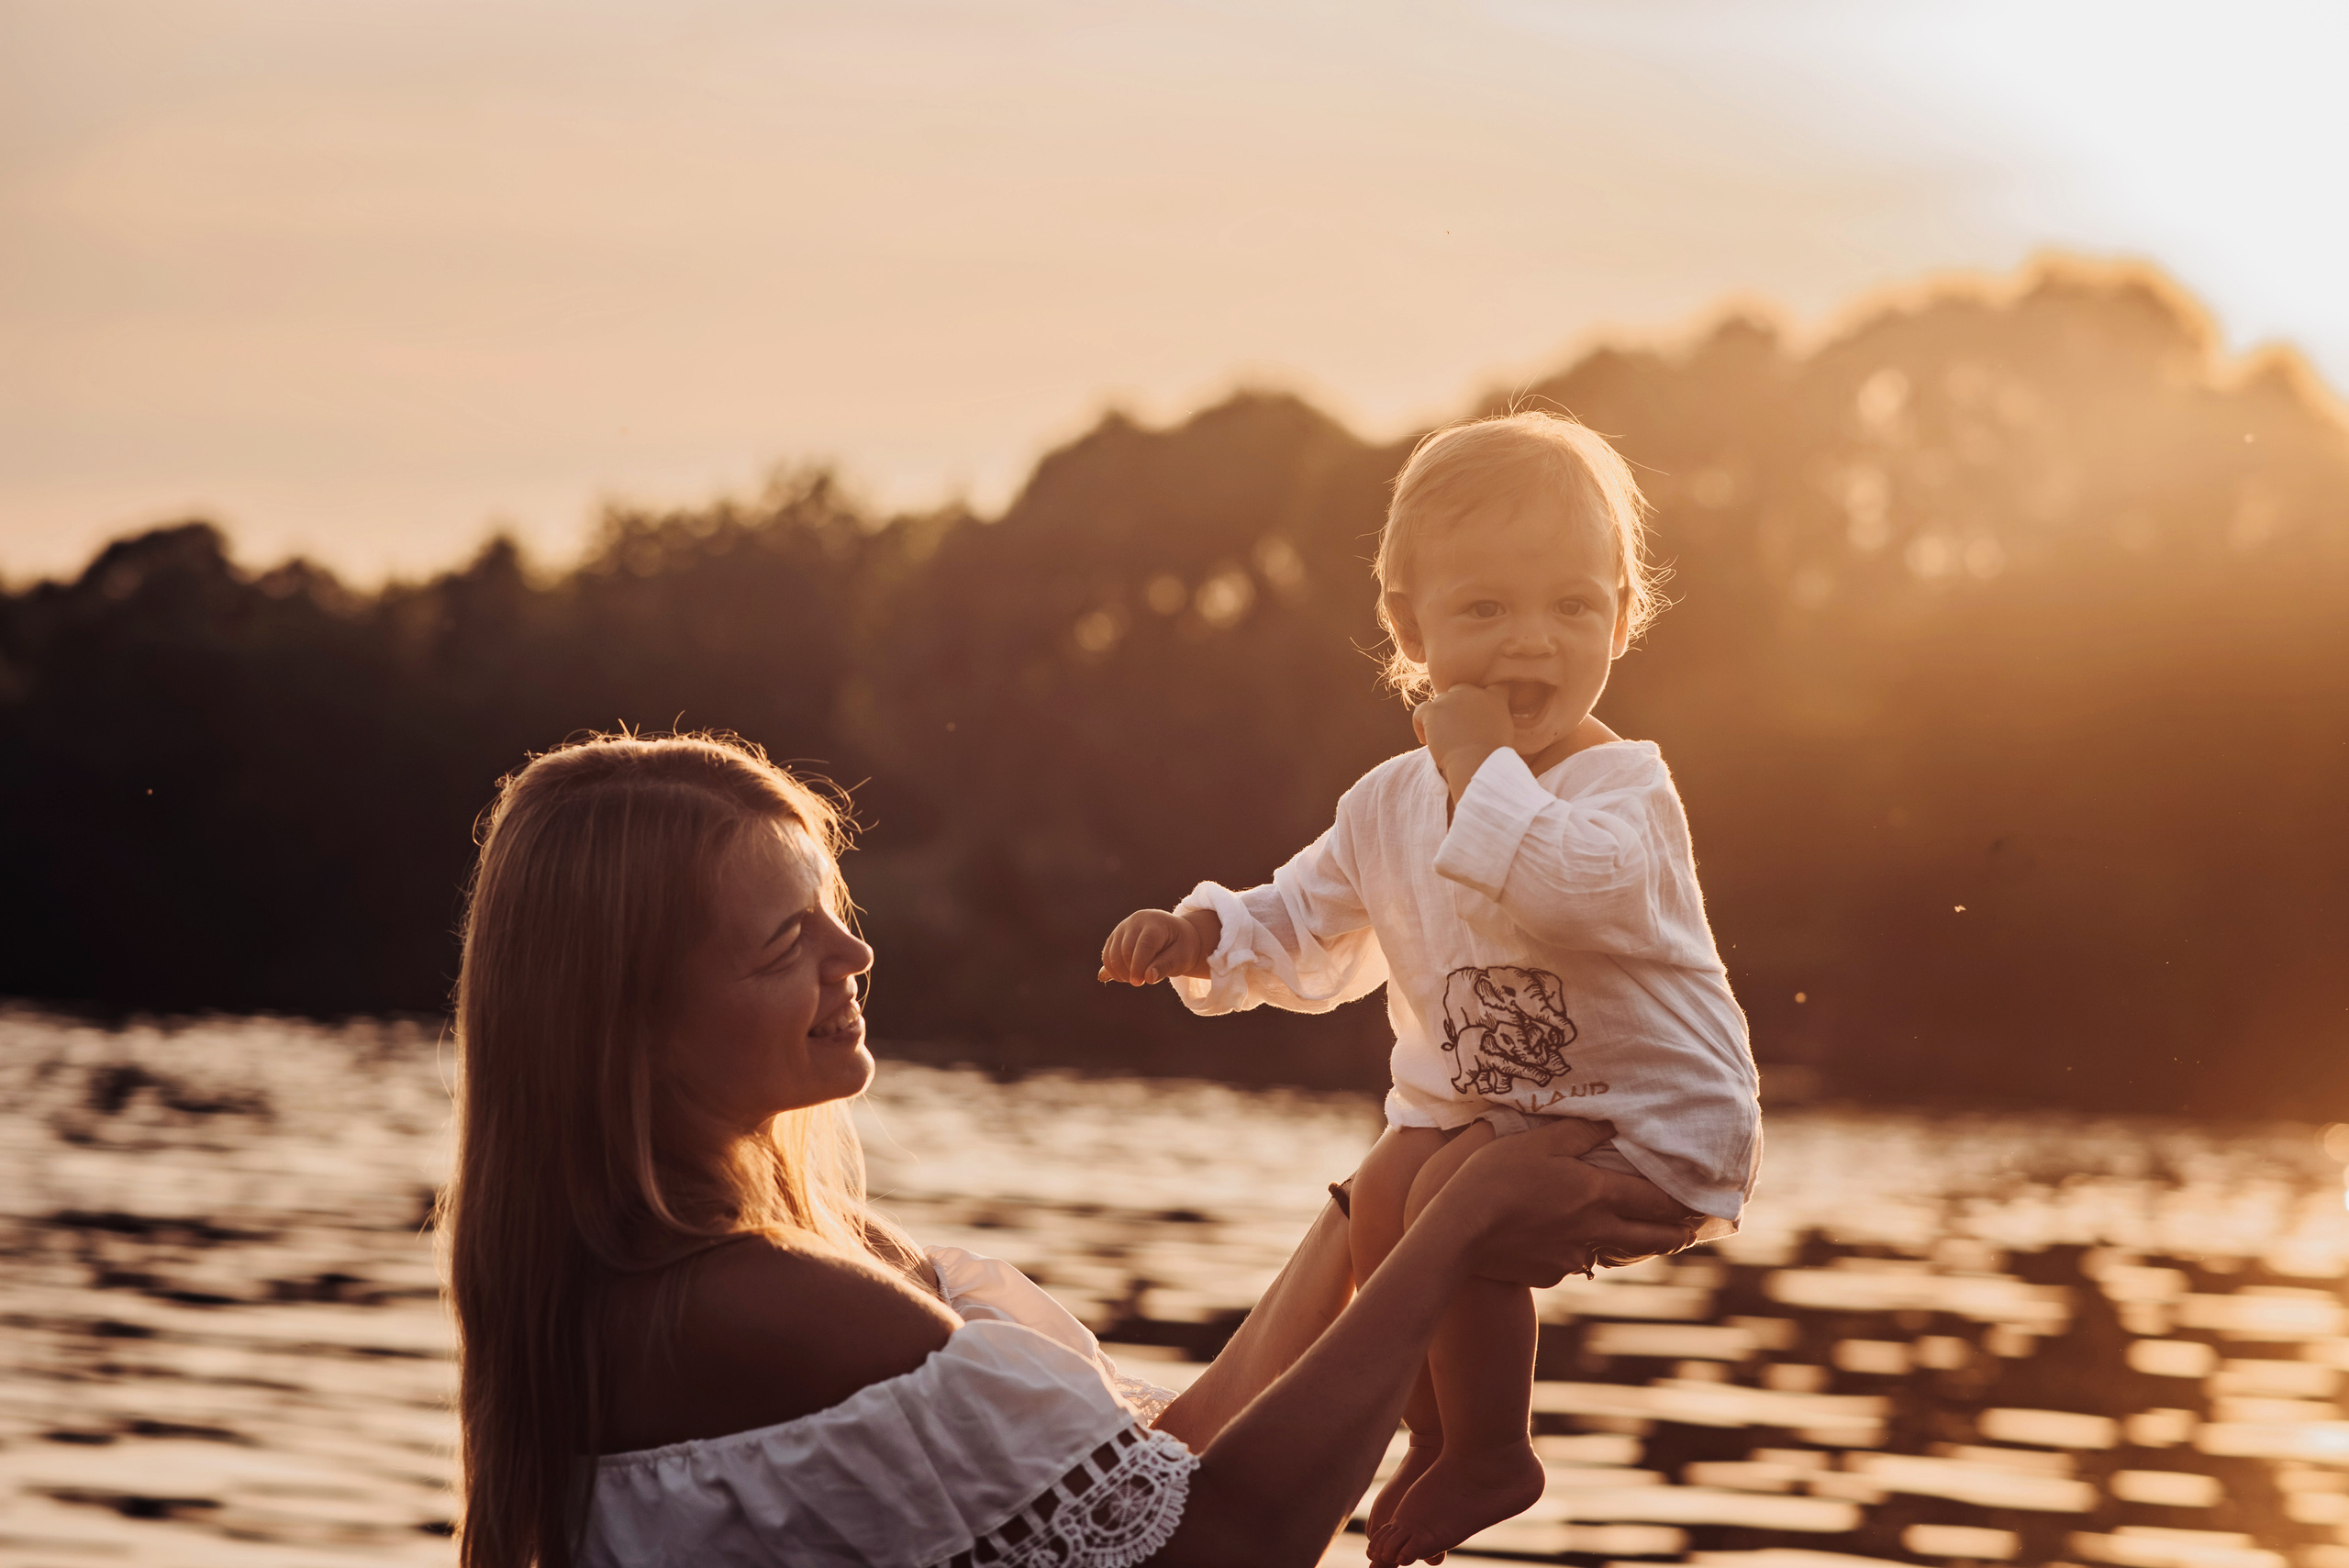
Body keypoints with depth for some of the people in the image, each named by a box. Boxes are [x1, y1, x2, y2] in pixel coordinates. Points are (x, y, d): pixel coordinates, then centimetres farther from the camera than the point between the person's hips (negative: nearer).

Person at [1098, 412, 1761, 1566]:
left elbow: (1561, 888, -42)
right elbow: (1304, 931, 18)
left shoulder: (1621, 789, -18)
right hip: (1471, 1107, 8)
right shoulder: (1392, 802, 4)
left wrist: (1479, 760, -31)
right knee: (1381, 1186, -11)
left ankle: (1488, 1449, -7)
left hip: (1650, 1123, -8)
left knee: (1457, 1191, -26)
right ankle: (1435, 1435, 11)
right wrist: (1202, 935, -2)